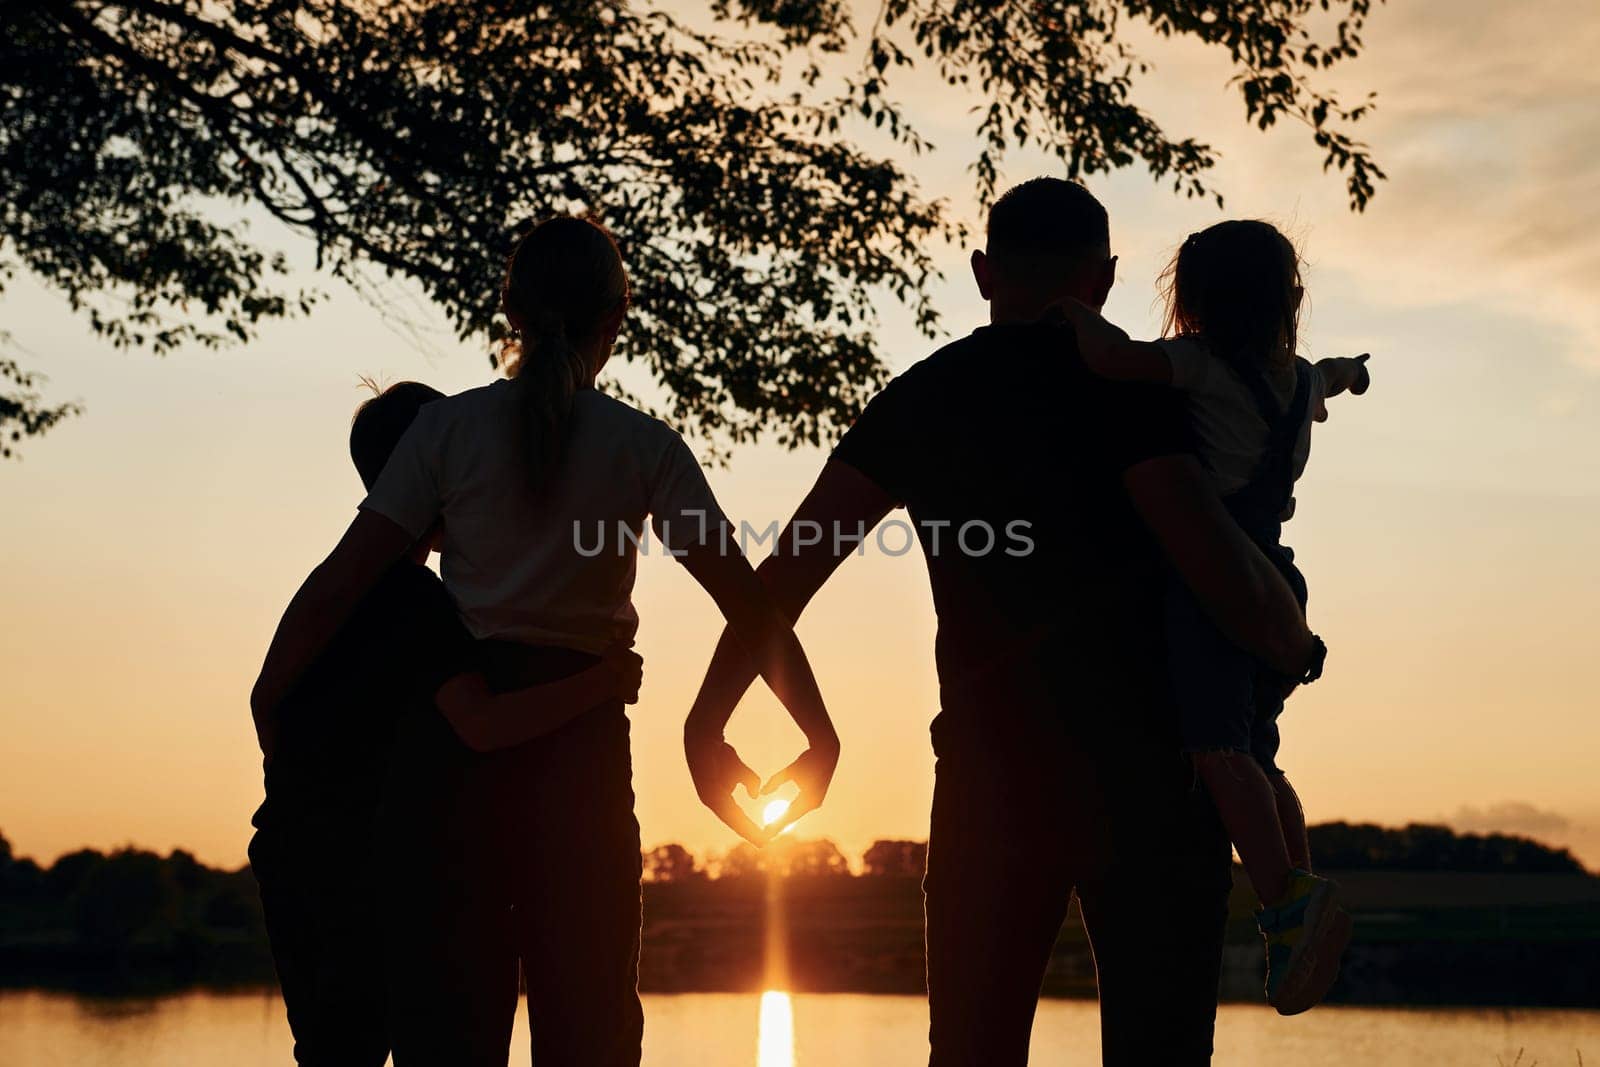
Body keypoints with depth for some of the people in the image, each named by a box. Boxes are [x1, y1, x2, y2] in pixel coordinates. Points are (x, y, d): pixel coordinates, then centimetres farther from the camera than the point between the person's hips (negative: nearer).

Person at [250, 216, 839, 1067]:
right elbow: (745, 600, -4)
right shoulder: (644, 447, 0)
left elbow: (337, 584, -5)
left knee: (446, 996, 6)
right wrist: (821, 738, 3)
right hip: (581, 738, 0)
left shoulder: (450, 427, -1)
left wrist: (267, 704, 6)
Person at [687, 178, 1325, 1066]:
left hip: (990, 773, 4)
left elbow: (788, 570, 4)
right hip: (1143, 774, -4)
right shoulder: (1124, 391, -7)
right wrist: (1295, 647, 3)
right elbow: (1231, 582, -18)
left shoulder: (917, 401, 7)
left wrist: (705, 725, 9)